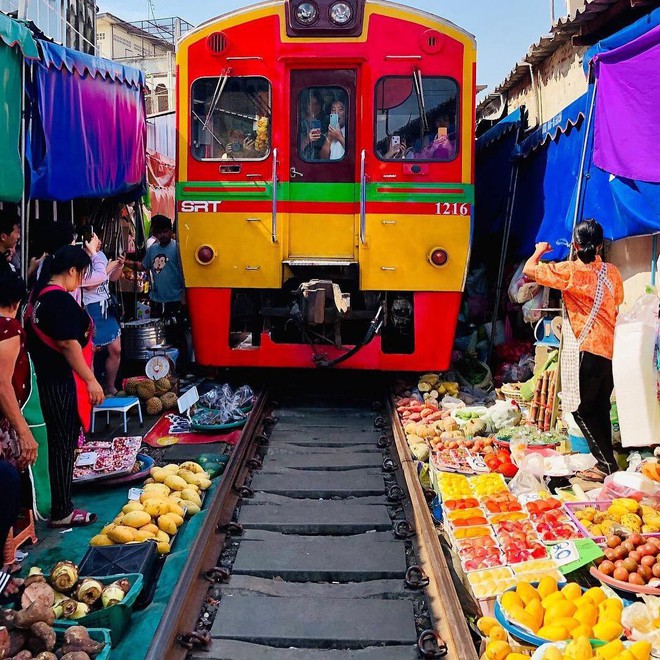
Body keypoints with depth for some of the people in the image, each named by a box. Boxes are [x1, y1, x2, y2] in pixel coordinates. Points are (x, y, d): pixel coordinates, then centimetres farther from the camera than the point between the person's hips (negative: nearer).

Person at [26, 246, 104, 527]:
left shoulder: (39, 296, 10)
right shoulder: (61, 300, -19)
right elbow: (68, 345, -22)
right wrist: (91, 380, -17)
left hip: (45, 380, 10)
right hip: (62, 384, -10)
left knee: (59, 443, 17)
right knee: (64, 445, -1)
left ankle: (61, 504, 27)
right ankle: (61, 513, 8)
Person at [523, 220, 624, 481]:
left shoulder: (570, 271, -10)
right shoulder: (612, 272, 7)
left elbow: (528, 270, -3)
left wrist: (539, 251, 14)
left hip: (584, 349, -7)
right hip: (607, 349, 7)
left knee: (581, 408, 0)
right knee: (600, 408, 14)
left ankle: (606, 464, -3)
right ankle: (607, 462, 19)